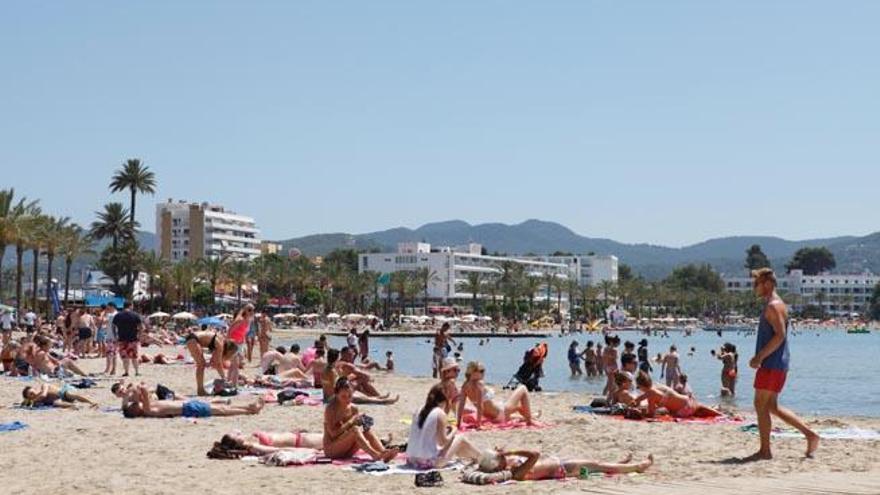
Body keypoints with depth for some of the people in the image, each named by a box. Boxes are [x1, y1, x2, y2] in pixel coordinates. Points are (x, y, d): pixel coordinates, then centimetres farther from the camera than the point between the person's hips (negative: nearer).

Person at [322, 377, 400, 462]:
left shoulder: (353, 409, 6)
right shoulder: (330, 409, -11)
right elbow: (333, 433, -21)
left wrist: (362, 421, -14)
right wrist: (350, 422, -24)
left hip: (346, 451, 6)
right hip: (331, 448, -6)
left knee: (366, 429, -16)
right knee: (355, 429, -29)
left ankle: (384, 452, -34)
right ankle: (375, 455, -46)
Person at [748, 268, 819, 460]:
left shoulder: (774, 306, -14)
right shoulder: (771, 305, 19)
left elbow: (780, 335, -23)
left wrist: (760, 357, -22)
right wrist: (760, 357, 19)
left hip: (772, 365, -10)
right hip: (773, 364, 10)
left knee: (761, 405, -5)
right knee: (771, 407, 13)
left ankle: (765, 450, 0)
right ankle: (810, 434, 13)